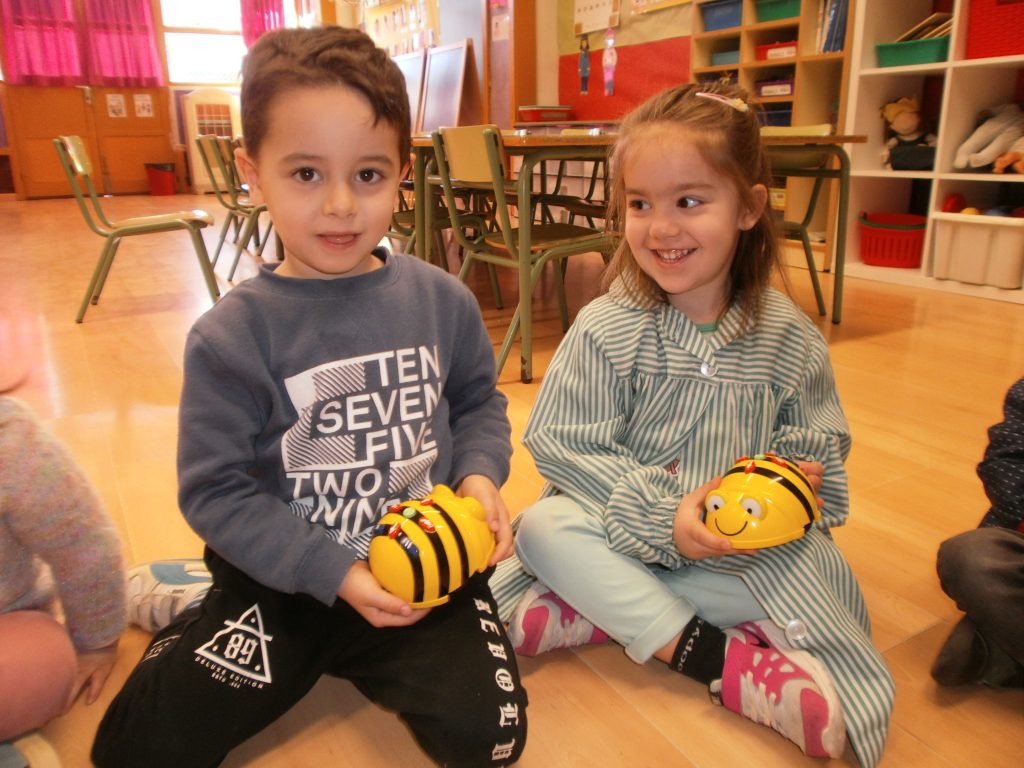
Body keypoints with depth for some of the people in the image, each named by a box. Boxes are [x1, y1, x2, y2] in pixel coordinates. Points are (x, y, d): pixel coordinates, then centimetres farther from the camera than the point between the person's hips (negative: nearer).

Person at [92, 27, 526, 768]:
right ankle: (208, 620, 27)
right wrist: (333, 573, -19)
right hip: (286, 577, -1)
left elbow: (478, 400, 10)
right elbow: (214, 491, -12)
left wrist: (481, 474, -11)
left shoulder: (442, 301, -5)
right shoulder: (232, 336, -13)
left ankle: (354, 655, 16)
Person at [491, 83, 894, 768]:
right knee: (544, 527, -30)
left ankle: (613, 609, -21)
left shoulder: (789, 336, -5)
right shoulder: (606, 328, -11)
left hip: (746, 547, 2)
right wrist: (661, 515, -23)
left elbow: (819, 449, 5)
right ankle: (702, 648, -22)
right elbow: (562, 445, -14)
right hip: (624, 530, -1)